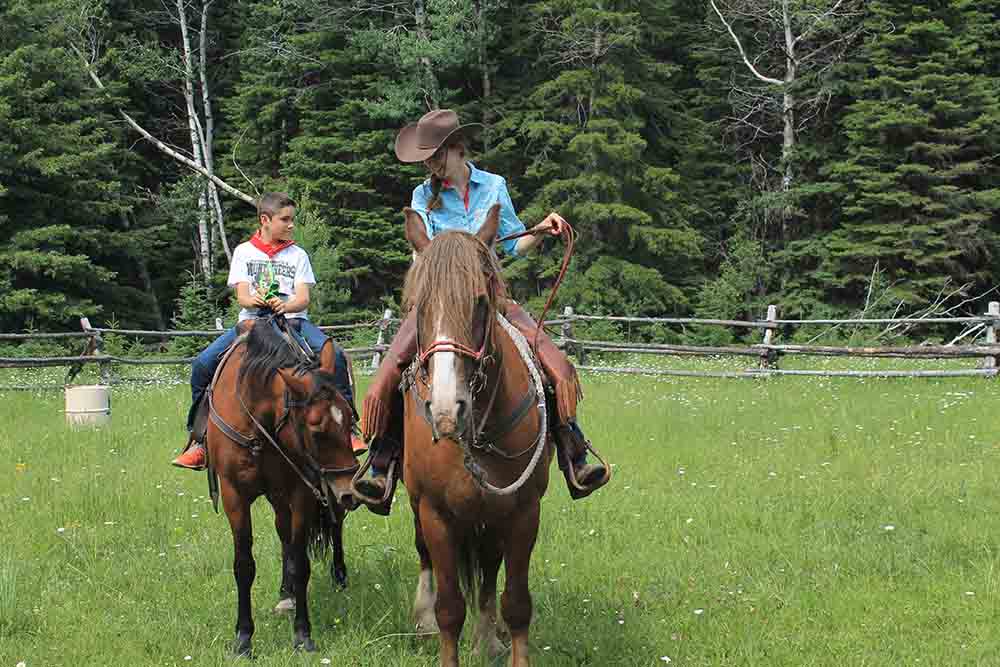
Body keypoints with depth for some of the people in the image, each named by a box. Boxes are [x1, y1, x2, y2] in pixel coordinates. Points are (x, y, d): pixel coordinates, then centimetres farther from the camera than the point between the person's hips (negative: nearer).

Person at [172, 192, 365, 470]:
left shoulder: (298, 255, 12)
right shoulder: (244, 252, 11)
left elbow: (303, 298, 0)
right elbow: (242, 296, 1)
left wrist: (286, 305, -24)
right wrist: (254, 300, -25)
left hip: (292, 319, 0)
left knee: (334, 355, -29)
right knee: (203, 363, -21)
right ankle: (198, 440, -9)